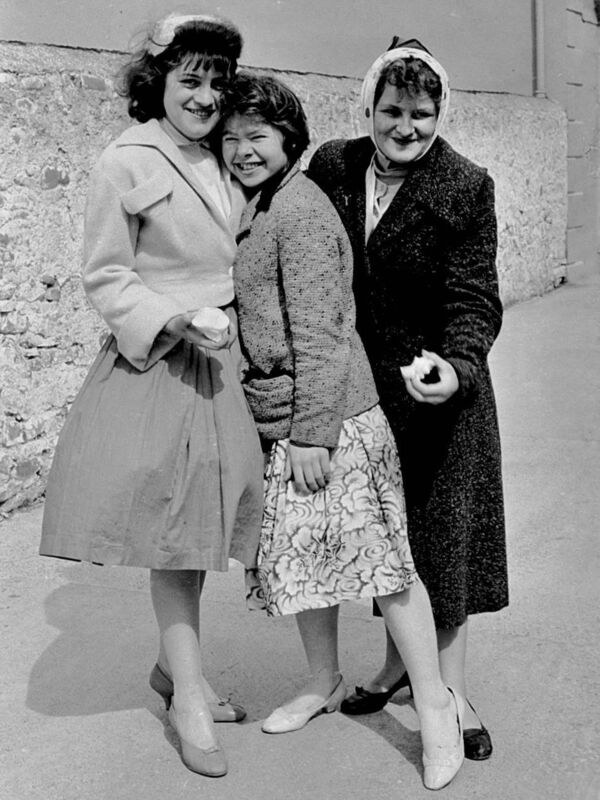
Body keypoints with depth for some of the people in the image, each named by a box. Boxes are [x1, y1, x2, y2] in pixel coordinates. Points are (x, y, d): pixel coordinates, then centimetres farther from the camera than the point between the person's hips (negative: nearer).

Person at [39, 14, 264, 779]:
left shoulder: (223, 165, 9)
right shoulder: (125, 163, -9)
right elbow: (105, 280, -10)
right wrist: (177, 320, -21)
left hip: (219, 364, 6)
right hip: (153, 366, -6)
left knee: (195, 519, 13)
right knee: (171, 522, 1)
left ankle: (173, 665, 31)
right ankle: (188, 691, 14)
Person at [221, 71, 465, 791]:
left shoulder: (299, 208, -13)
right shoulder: (253, 209, 14)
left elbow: (317, 332, -18)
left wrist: (312, 433, -19)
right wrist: (287, 431, 17)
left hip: (328, 421, -9)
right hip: (279, 421, 9)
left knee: (381, 558, -1)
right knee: (296, 553, 16)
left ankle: (435, 704, 12)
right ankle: (324, 682, 35)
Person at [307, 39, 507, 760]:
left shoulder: (466, 189, -13)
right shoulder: (331, 168, -3)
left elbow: (472, 300, -15)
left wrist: (455, 368, -34)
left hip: (439, 385, -3)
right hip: (361, 384, 4)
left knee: (444, 530, 4)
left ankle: (448, 685, 19)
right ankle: (398, 660, 33)